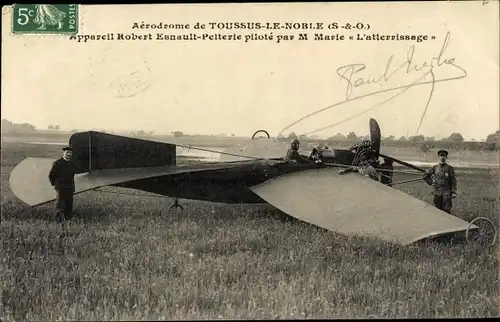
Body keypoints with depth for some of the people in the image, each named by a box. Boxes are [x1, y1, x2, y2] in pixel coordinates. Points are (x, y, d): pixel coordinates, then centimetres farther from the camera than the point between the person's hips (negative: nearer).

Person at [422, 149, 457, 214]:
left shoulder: (450, 168, -1)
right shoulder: (435, 167, 6)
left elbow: (453, 181, -3)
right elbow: (425, 176, 15)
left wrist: (454, 192, -10)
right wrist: (432, 183, 6)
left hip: (446, 191, -3)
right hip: (437, 191, 3)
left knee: (447, 209, -10)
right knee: (439, 209, 8)